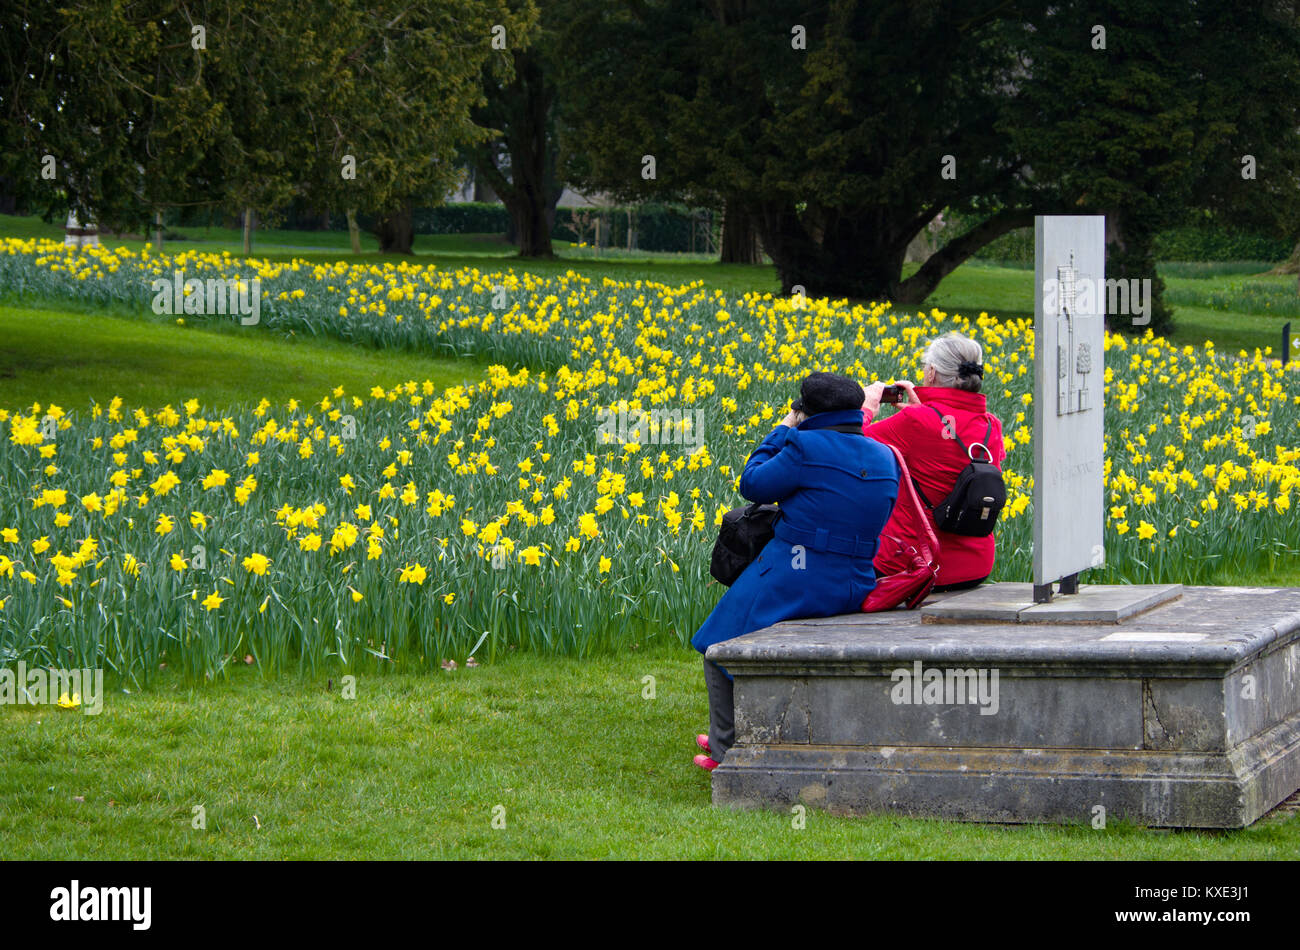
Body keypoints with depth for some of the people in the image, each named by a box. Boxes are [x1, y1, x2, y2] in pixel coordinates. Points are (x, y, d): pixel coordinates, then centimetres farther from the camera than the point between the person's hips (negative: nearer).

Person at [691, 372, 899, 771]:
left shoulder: (807, 447, -17)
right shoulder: (885, 458, 5)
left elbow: (753, 486, -5)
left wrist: (782, 432, 5)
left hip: (795, 583, -8)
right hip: (856, 588, 8)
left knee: (720, 647, 16)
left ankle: (726, 751, 18)